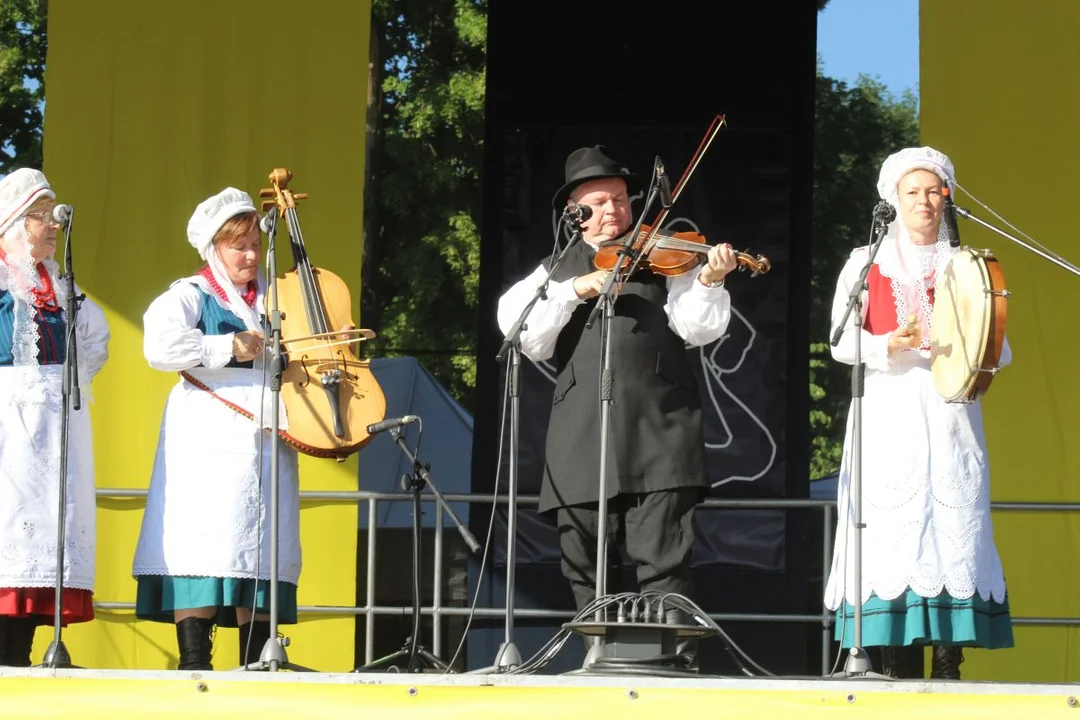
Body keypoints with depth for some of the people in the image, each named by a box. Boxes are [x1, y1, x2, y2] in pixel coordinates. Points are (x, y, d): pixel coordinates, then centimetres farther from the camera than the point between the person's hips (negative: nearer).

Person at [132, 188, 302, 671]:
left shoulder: (274, 297, 19)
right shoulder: (191, 296, 1)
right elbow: (161, 345, -18)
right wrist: (230, 346, -15)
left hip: (268, 445, 5)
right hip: (210, 447, -5)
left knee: (263, 553, 1)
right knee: (204, 549, -11)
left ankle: (255, 669, 3)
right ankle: (194, 664, -11)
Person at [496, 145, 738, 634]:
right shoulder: (554, 271, 19)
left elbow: (697, 328, 1)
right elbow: (522, 335, 3)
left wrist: (708, 282, -18)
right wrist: (578, 288, -8)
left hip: (655, 429, -3)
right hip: (581, 435, 3)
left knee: (664, 564, -12)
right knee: (584, 570, 3)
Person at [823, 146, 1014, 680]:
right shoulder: (867, 263, 12)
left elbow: (997, 345, 10)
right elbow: (843, 342, 2)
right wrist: (891, 345, -16)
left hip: (950, 415, 1)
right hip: (889, 413, -1)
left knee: (955, 529, -9)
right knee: (892, 530, -10)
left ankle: (947, 668, -10)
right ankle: (898, 668, -9)